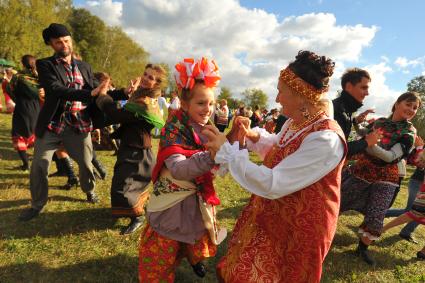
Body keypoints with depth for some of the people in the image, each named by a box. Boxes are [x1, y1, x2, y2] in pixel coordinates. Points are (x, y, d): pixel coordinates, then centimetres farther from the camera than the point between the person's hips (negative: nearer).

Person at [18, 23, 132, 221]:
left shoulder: (84, 67, 10)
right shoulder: (45, 65, -3)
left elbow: (96, 93, 10)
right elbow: (56, 90, -20)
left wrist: (123, 93, -4)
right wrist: (90, 93, -33)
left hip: (79, 125, 2)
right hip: (52, 124, -2)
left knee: (86, 163, 11)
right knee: (39, 165, 4)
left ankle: (89, 191, 40)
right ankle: (37, 204, 26)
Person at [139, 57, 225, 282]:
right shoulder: (173, 129, -21)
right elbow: (178, 169, -35)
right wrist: (212, 156, -47)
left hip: (199, 199, 6)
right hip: (173, 202, -6)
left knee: (198, 238, 27)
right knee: (163, 252, 9)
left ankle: (194, 258, 57)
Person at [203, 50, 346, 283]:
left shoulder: (325, 139, -31)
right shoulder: (295, 123, -1)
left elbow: (273, 185, -33)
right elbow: (277, 151, 18)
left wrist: (226, 150, -28)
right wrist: (252, 135, -2)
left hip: (298, 230, -8)